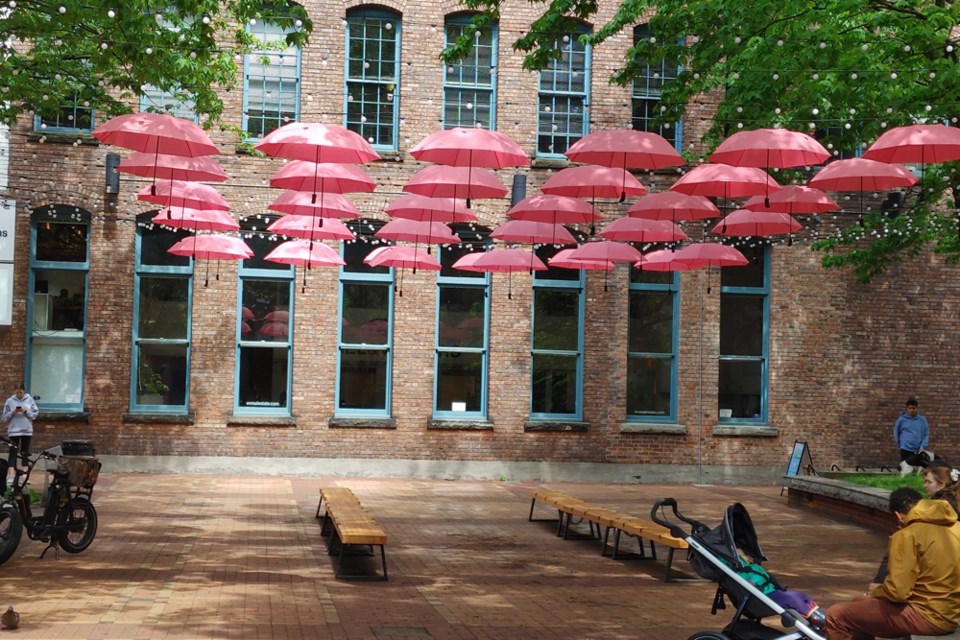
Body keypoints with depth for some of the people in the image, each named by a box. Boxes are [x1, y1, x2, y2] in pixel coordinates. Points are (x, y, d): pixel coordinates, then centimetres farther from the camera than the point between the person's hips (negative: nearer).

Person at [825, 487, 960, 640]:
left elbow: (897, 592, -20)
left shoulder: (907, 535, -16)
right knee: (860, 605, 25)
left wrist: (875, 591, 2)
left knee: (836, 615, -3)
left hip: (925, 615, -9)